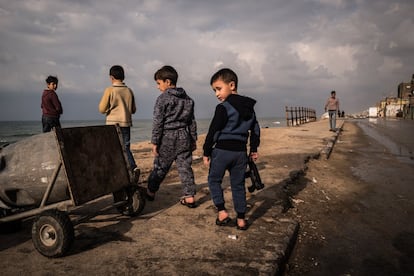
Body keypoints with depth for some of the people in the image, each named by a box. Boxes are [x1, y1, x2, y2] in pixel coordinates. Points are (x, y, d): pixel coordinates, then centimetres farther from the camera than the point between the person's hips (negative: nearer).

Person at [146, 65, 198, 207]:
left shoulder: (162, 99, -9)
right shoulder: (188, 99, 10)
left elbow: (158, 122, -11)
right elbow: (192, 122, 13)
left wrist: (154, 142, -7)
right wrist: (193, 139, 19)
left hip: (167, 138, -5)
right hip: (184, 137, 5)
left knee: (160, 166, 9)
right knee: (185, 167, 6)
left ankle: (150, 192, 26)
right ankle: (189, 197, 6)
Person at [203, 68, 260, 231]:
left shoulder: (223, 108, -11)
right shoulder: (249, 107, 10)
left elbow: (213, 132, -11)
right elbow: (255, 129, 16)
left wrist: (206, 152, -4)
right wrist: (254, 149, 24)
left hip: (222, 150, -6)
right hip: (241, 151, 6)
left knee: (214, 180, 12)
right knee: (238, 184, 12)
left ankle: (222, 211, 4)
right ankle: (241, 219, 15)